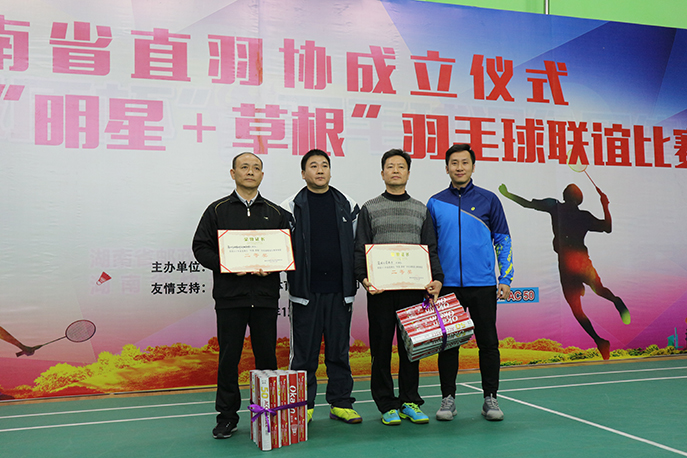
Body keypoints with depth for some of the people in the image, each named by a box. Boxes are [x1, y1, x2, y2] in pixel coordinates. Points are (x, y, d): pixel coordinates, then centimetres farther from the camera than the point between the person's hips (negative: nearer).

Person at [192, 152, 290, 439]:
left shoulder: (276, 213, 12)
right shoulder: (217, 210, 7)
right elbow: (201, 248, 4)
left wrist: (271, 267, -9)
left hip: (265, 296, 1)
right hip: (229, 296, -1)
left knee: (267, 356, 6)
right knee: (229, 357, 3)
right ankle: (227, 416, 17)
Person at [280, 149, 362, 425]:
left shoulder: (348, 206, 9)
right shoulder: (291, 207, 2)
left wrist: (357, 279, 4)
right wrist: (292, 279, -6)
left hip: (340, 291, 2)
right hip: (305, 291, -2)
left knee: (339, 350, 10)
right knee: (304, 352, 5)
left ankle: (341, 403, 21)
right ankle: (303, 405, 18)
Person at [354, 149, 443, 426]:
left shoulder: (421, 210, 14)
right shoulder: (370, 209, 7)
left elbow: (430, 250, 11)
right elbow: (360, 250, 2)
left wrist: (437, 279, -5)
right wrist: (364, 279, -14)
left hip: (413, 289, 2)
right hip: (380, 291, -2)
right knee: (382, 348, 3)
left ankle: (409, 402, 19)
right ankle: (386, 405, 14)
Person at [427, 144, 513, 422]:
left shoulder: (488, 200, 4)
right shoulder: (435, 203, 6)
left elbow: (503, 240, 6)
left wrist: (505, 278, -2)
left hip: (483, 286, -1)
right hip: (448, 286, 1)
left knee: (488, 343, 5)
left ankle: (490, 399, 18)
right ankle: (448, 398, 18)